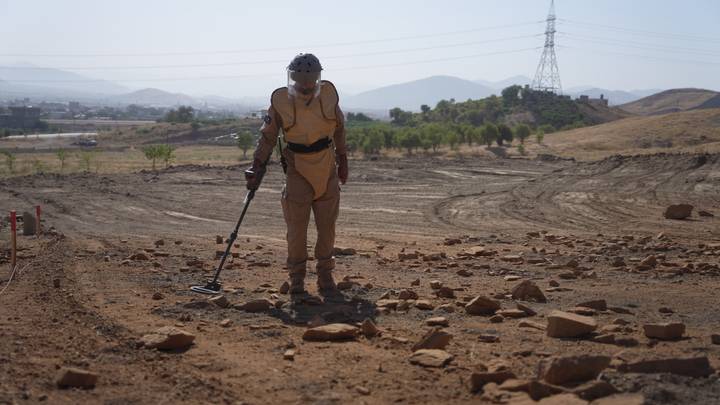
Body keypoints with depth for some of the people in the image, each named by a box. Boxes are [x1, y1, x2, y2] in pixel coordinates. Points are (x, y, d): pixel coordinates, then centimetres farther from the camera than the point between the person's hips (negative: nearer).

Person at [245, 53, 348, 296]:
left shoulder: (328, 93, -6)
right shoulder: (280, 100, -11)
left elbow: (339, 127, 9)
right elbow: (267, 137, -1)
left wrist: (342, 160, 13)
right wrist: (257, 168, -7)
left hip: (327, 167, 2)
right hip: (297, 169, -1)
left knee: (327, 226, 7)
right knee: (296, 226, -1)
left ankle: (325, 276, 21)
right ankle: (296, 278, 15)